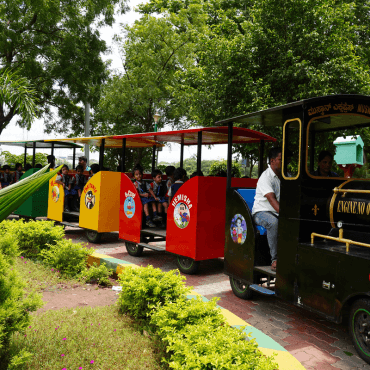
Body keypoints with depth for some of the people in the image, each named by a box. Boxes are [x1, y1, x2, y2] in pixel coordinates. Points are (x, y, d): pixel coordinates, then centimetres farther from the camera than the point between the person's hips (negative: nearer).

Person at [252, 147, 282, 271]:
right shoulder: (265, 177, -11)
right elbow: (272, 199, -23)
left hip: (277, 213, 7)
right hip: (261, 212, -6)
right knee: (273, 222, -38)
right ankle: (275, 259, -30)